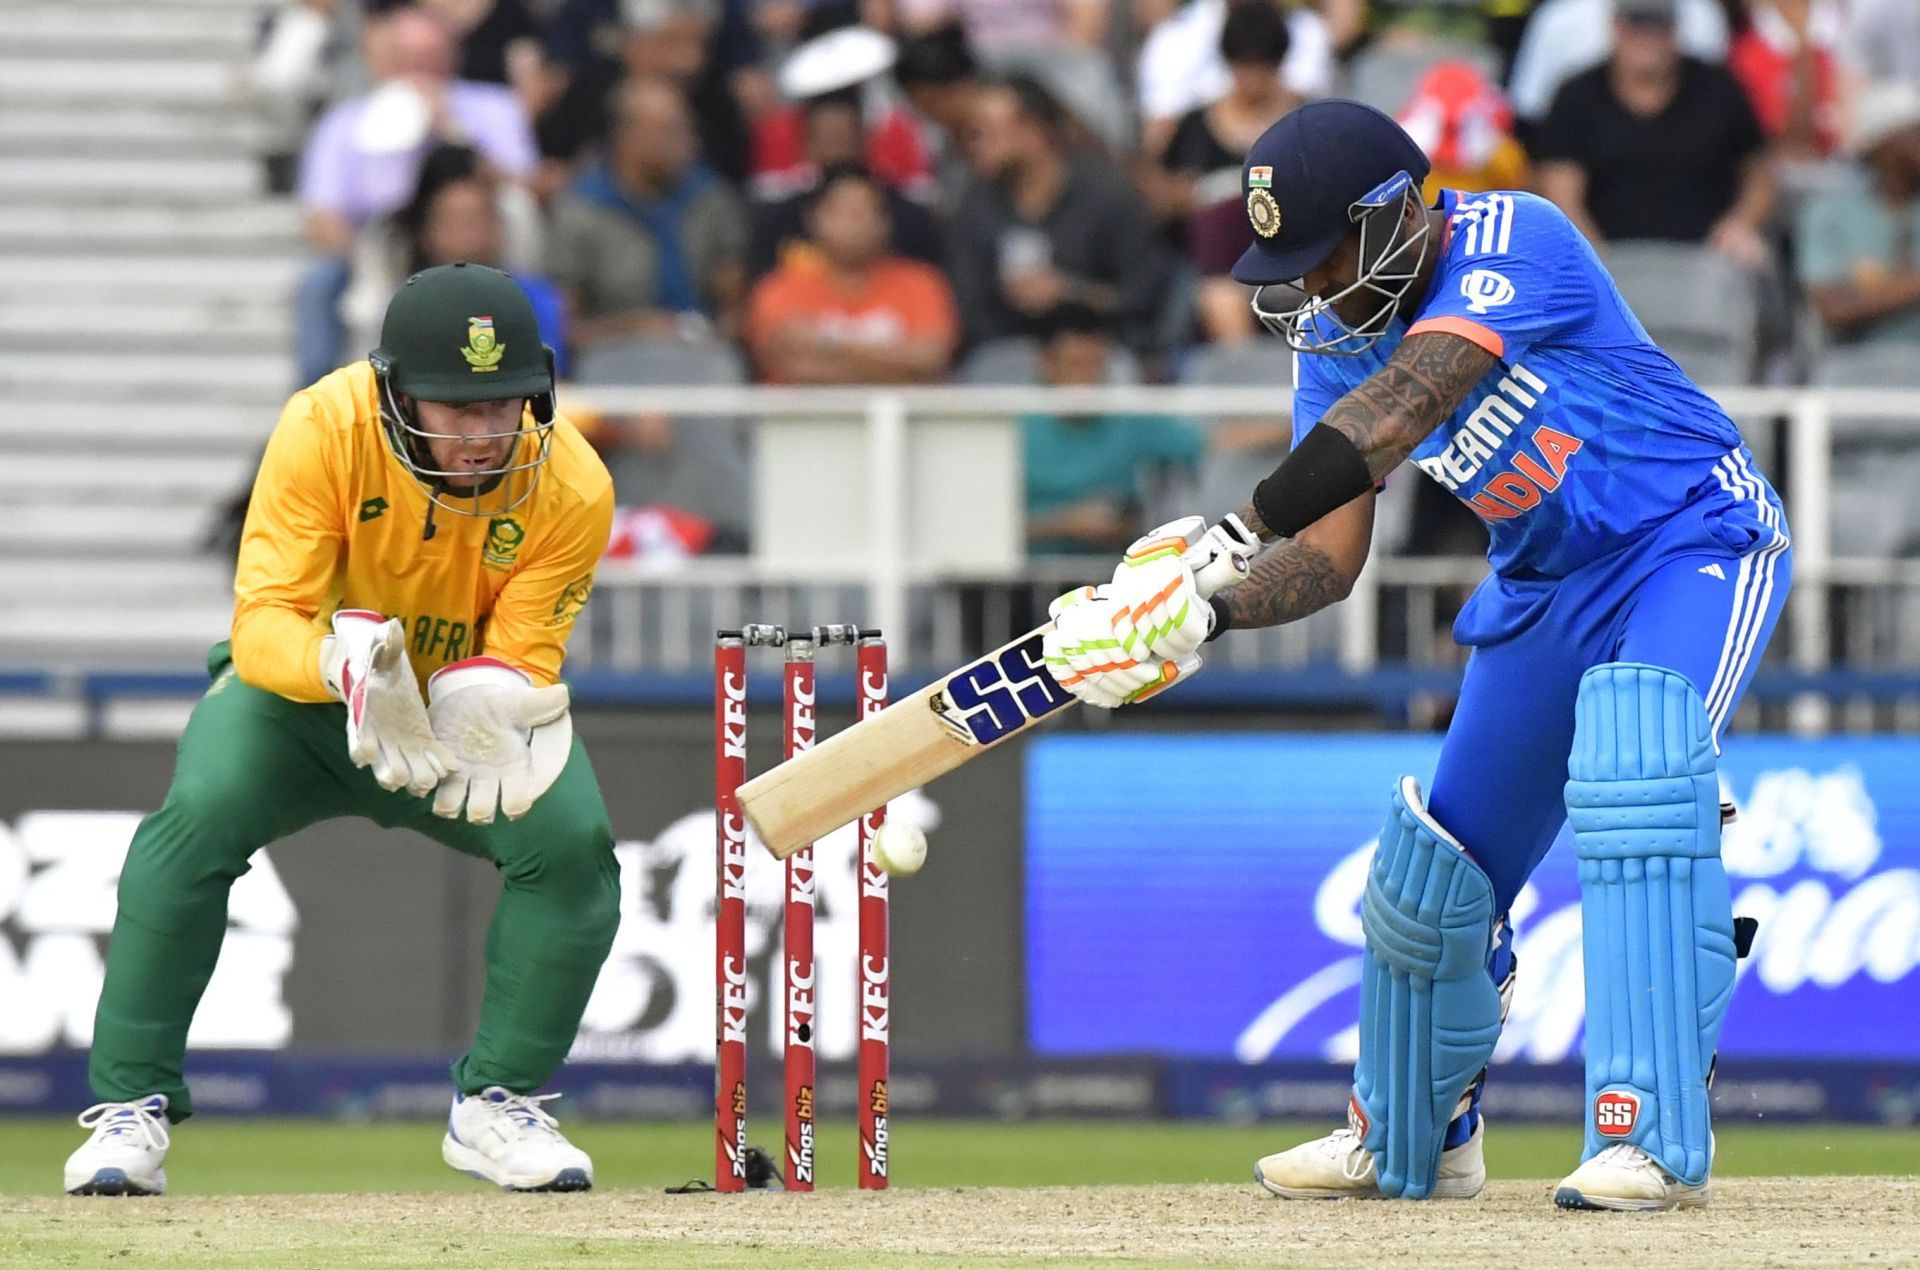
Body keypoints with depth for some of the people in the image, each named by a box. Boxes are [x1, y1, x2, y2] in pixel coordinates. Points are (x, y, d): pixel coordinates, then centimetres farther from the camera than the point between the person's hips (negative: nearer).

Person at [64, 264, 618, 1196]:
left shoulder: (571, 488, -24)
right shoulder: (325, 430, -29)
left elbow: (523, 662, -22)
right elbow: (261, 627, -32)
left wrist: (485, 702, -47)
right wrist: (342, 661, -54)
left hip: (465, 697, 1)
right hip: (307, 699, -1)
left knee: (572, 842, -26)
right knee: (196, 817, -29)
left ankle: (498, 1107, -5)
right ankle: (130, 1110, -17)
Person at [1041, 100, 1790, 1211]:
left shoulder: (1515, 244, -28)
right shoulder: (1333, 338, -6)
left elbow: (1401, 409, -42)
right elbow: (1330, 555, -11)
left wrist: (1227, 534, -51)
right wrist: (1207, 614, -31)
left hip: (1694, 545, -7)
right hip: (1545, 586, 7)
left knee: (1631, 770, -32)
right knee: (1435, 868, 9)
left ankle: (1657, 1139, -32)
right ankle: (1413, 1144, 35)